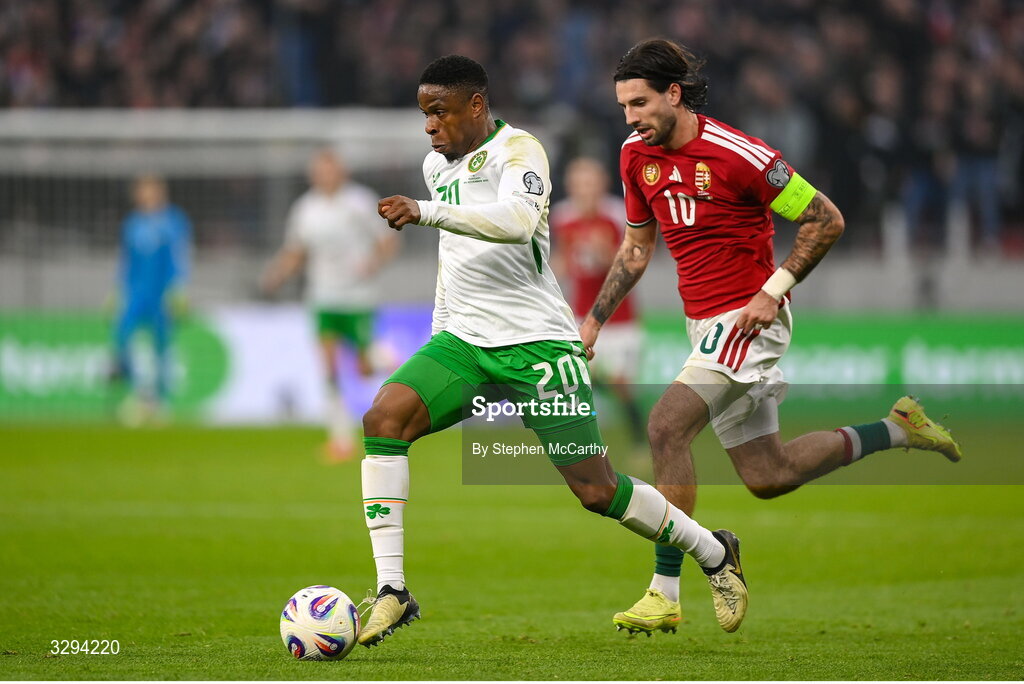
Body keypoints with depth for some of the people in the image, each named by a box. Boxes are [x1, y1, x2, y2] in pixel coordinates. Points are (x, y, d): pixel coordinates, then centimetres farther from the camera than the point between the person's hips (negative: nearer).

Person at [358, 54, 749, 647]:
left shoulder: (518, 150, -10)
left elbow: (516, 221, -31)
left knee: (596, 490, -6)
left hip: (535, 342, -6)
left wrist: (425, 212, -37)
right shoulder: (436, 165, 15)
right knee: (383, 420, -20)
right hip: (463, 342, 6)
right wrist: (438, 334, 25)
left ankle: (714, 553, 20)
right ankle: (392, 592, -21)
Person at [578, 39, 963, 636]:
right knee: (769, 477, 12)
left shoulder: (737, 155, -19)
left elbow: (827, 220, -13)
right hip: (707, 324, 8)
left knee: (666, 427, -23)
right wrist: (595, 319, 9)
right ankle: (898, 429, 32)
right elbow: (637, 247, 17)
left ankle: (665, 594, -19)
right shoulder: (637, 155, 3)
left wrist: (774, 290, -19)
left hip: (748, 319, -8)